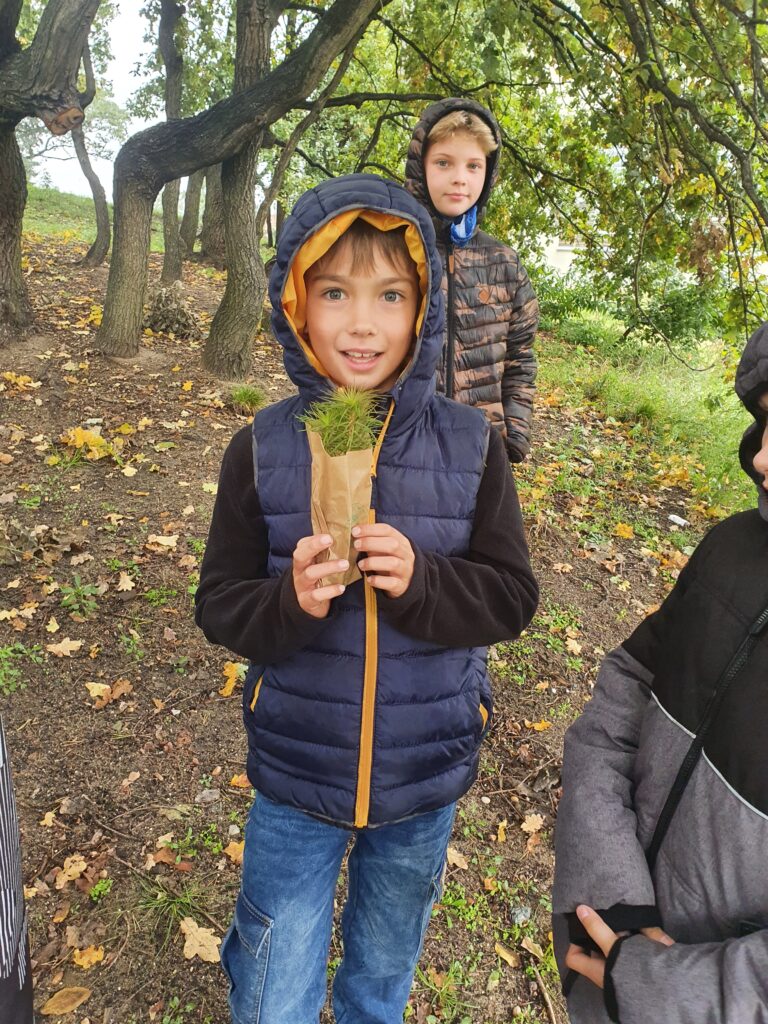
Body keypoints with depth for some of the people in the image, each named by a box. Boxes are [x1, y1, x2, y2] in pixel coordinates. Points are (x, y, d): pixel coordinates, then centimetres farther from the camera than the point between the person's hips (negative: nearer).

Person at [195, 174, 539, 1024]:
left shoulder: (469, 446, -12)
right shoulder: (262, 449, -13)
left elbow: (512, 597, -9)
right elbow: (219, 605, -8)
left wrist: (423, 581, -28)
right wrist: (290, 601, -29)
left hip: (426, 780, 1)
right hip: (296, 779, 0)